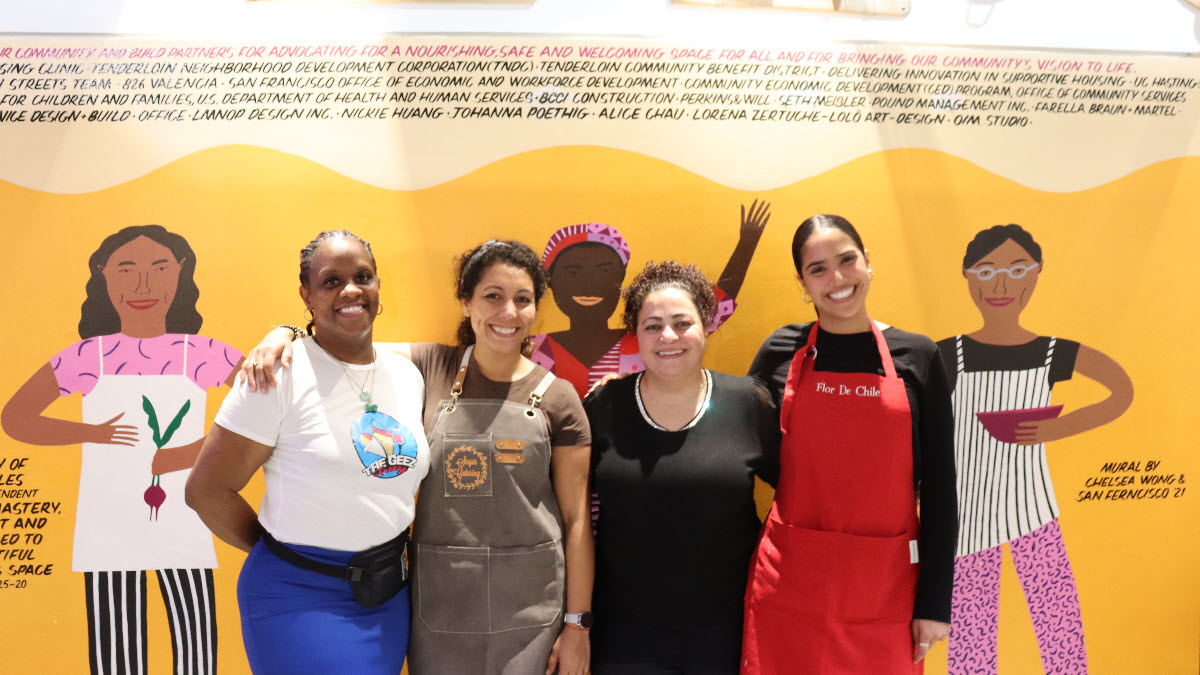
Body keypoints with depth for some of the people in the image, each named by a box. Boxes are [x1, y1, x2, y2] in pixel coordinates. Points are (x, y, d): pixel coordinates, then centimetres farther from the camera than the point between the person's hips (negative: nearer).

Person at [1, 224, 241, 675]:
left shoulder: (201, 354, -2)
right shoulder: (87, 358, 0)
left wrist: (205, 448, -14)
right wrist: (91, 433, -8)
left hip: (182, 532, 0)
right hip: (109, 533, 1)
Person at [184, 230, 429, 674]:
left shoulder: (408, 376, 5)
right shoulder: (279, 376, -14)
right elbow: (206, 491, -11)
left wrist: (387, 552, 6)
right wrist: (283, 554, -1)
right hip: (301, 597, -5)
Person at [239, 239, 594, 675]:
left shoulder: (557, 399, -4)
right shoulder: (433, 368, 1)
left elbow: (577, 520, -2)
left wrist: (578, 623, -2)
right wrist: (283, 335, -16)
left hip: (529, 607, -1)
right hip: (440, 597, 1)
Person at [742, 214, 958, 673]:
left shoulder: (917, 357, 0)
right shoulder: (783, 352, 1)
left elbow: (939, 486, 1)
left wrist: (935, 601, 0)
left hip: (885, 591, 0)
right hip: (788, 584, 0)